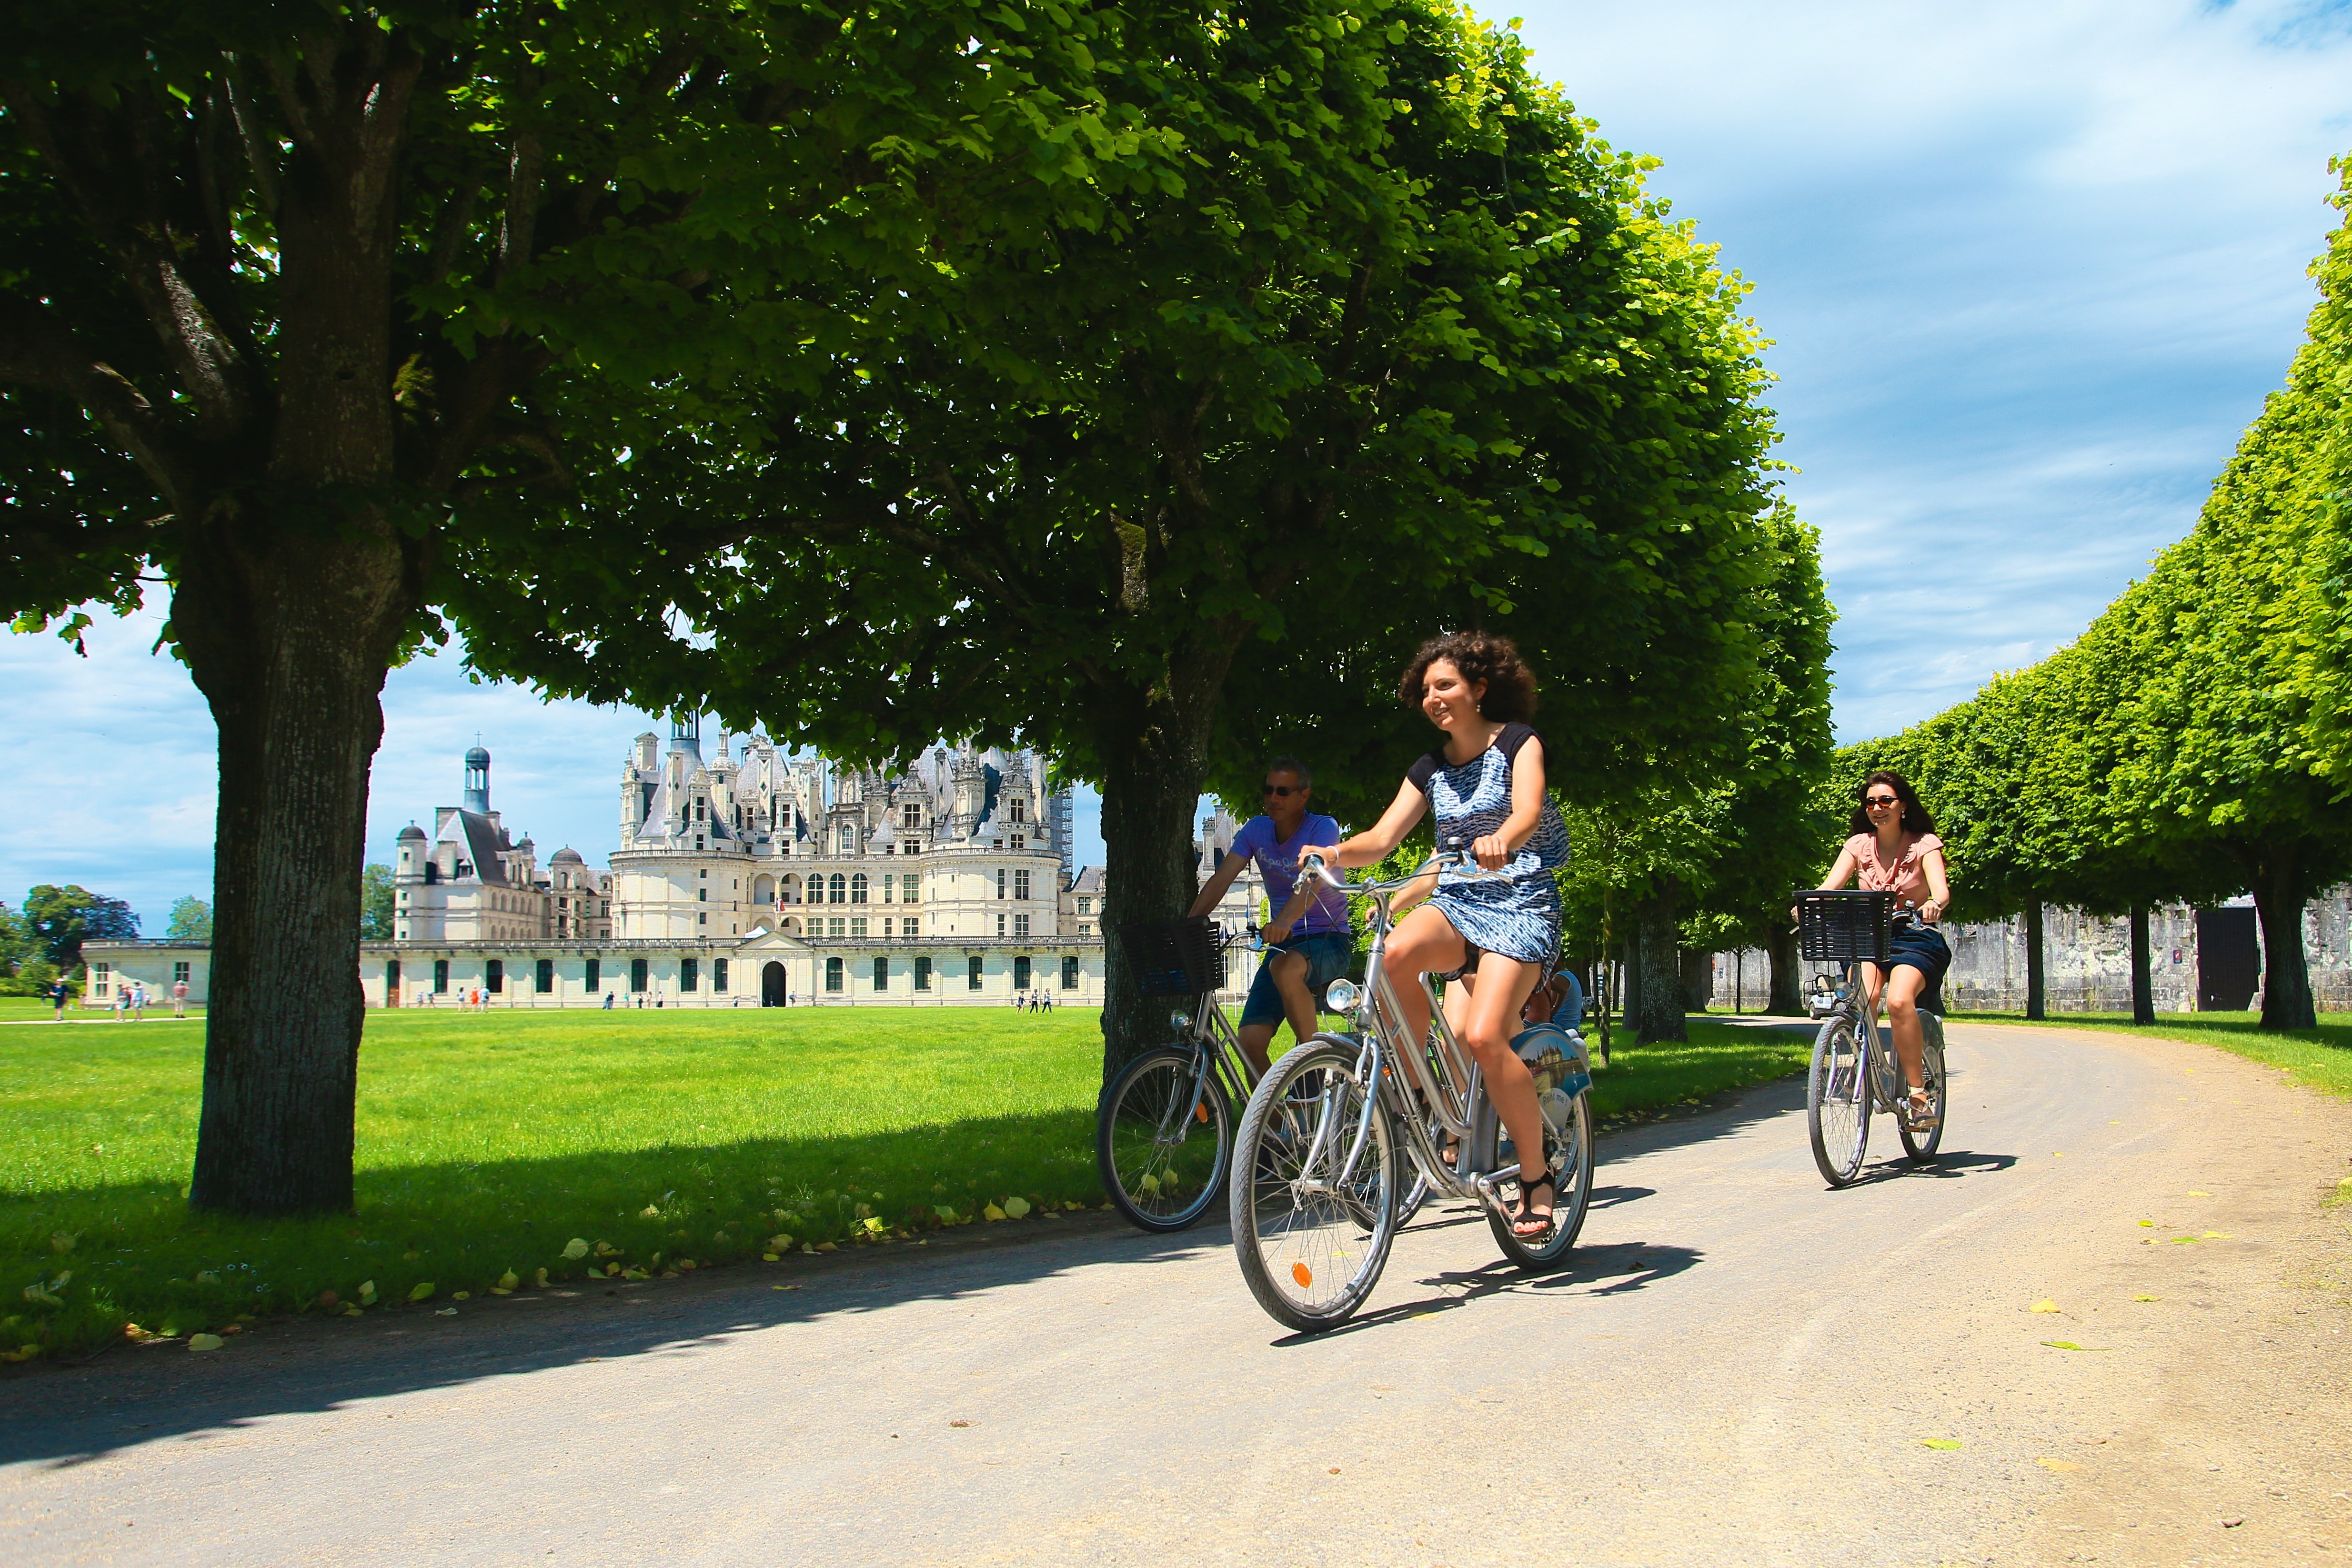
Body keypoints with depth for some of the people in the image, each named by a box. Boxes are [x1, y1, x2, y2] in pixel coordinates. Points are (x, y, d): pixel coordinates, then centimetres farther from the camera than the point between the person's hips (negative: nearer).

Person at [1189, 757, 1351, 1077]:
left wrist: (1284, 921, -50)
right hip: (1284, 944, 5)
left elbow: (1311, 881, -31)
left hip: (1329, 940, -5)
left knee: (1284, 968, -39)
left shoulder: (1323, 828, -12)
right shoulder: (1257, 829, 3)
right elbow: (1221, 880, -7)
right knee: (1250, 1040, -13)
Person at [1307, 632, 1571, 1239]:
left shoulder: (1518, 743, -2)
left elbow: (1528, 810, -21)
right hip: (1456, 900, 4)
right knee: (1396, 951, -32)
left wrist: (1500, 840, -44)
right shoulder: (1431, 769, 13)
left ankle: (1538, 1176, -7)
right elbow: (1381, 839, 3)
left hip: (1521, 901, -4)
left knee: (1485, 1036, -25)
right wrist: (1335, 854, -18)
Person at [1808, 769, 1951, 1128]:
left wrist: (1935, 904, -46)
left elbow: (1941, 888, -22)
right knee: (1861, 998, -30)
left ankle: (1918, 1091, -21)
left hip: (1916, 938, -3)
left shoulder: (1924, 844, -4)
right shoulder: (1859, 844, 5)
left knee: (1899, 1000, -31)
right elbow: (1831, 885, -10)